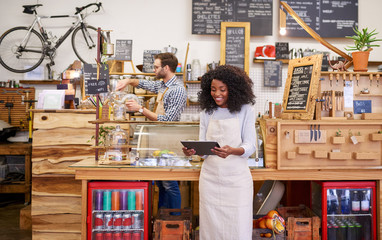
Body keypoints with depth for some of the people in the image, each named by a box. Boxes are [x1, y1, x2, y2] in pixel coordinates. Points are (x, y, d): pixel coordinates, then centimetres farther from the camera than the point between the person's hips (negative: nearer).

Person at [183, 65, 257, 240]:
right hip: (210, 177, 3)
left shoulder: (245, 111, -2)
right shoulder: (207, 113, 8)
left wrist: (231, 151, -29)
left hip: (237, 178, -3)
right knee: (210, 226, 11)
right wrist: (192, 150, -14)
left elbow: (250, 147, -8)